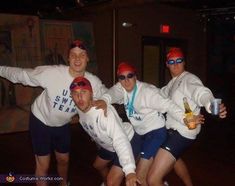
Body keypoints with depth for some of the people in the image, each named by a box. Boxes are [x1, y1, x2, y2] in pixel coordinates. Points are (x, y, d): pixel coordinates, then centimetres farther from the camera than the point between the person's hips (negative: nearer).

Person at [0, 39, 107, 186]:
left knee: (64, 160, 21)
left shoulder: (93, 82, -21)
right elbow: (23, 74, -17)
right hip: (41, 122, -4)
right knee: (43, 166, 3)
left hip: (63, 125, 4)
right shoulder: (51, 73, -31)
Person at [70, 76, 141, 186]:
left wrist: (129, 170, -56)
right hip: (109, 145, 9)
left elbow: (120, 140, -46)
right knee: (98, 165, 30)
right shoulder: (80, 109, -15)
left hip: (128, 142, -8)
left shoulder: (104, 111, -38)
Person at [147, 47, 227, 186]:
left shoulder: (189, 79, -15)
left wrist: (211, 105, -57)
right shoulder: (173, 82, 13)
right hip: (173, 130, 10)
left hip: (182, 133, -10)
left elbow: (201, 92, -36)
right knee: (174, 158, 39)